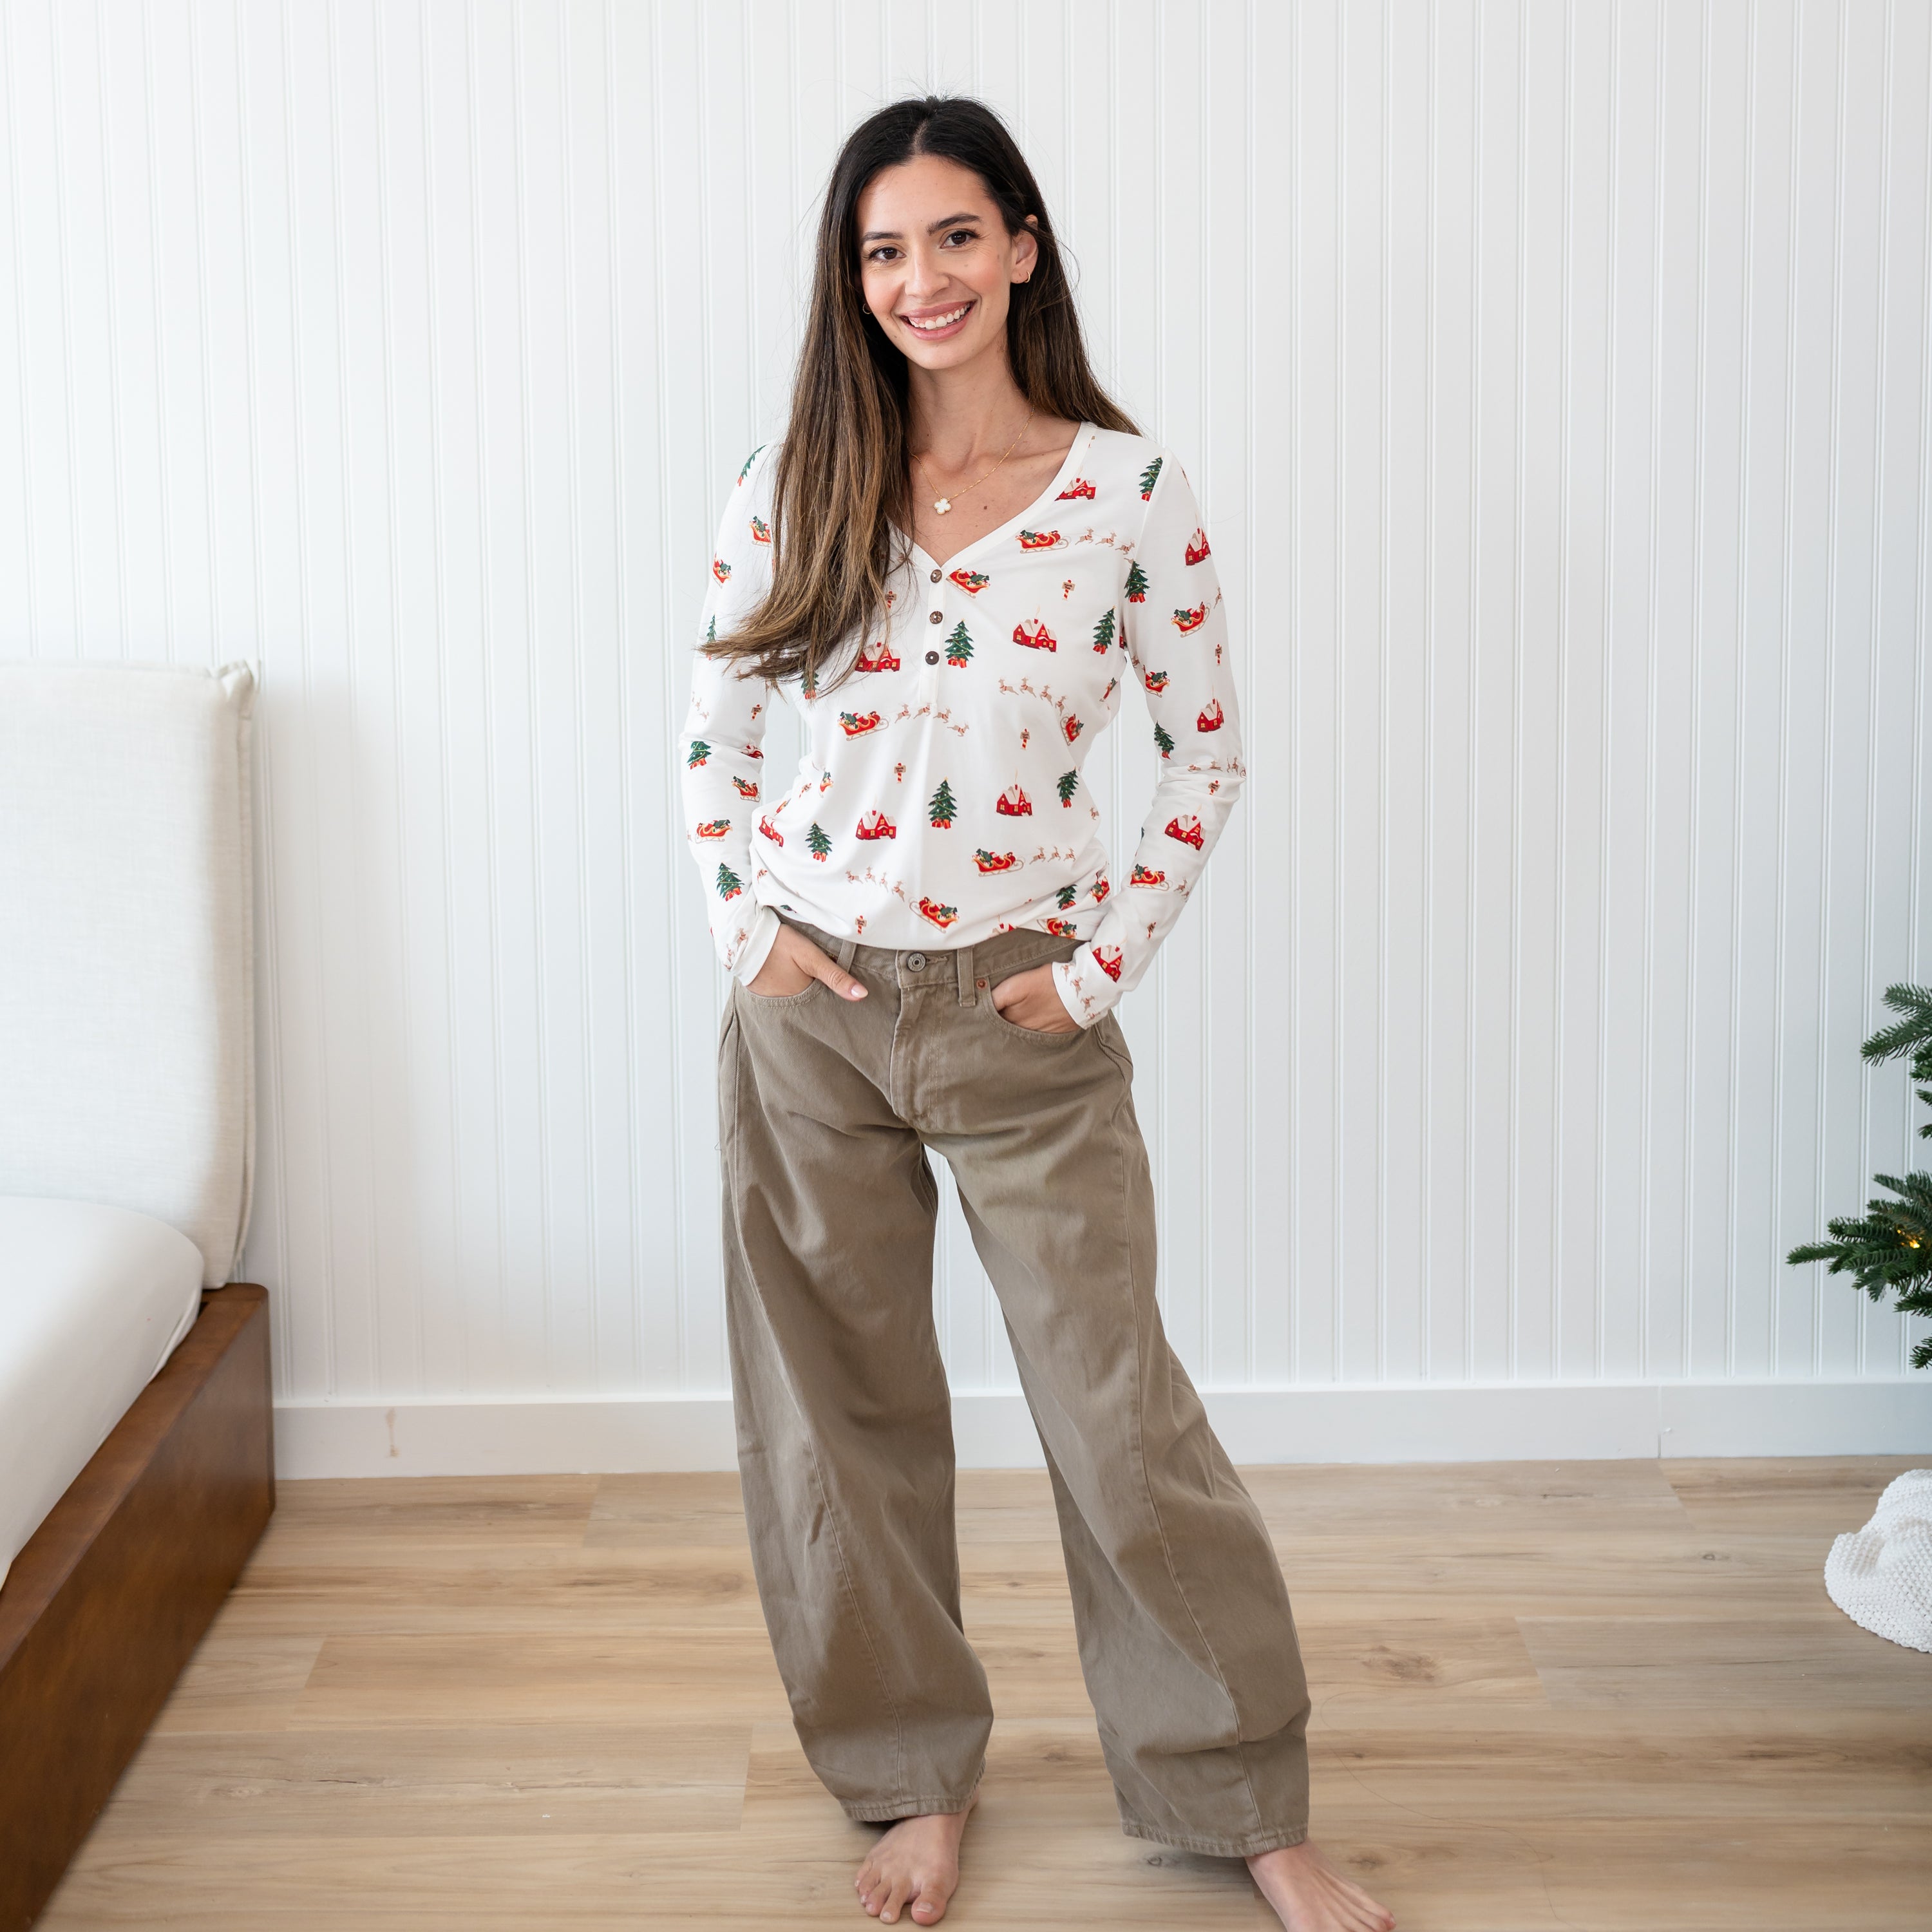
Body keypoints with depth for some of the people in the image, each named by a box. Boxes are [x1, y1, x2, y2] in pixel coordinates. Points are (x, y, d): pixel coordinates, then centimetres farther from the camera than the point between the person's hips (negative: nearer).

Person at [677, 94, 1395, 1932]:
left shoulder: (1129, 489, -4)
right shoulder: (788, 489, 1)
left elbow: (1206, 758, 2)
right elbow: (711, 736, 11)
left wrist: (1102, 964, -3)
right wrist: (750, 933, 0)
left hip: (1024, 1017, -2)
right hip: (810, 1009, 2)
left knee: (1116, 1400, 2)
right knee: (839, 1404, 10)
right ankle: (915, 1772, 29)